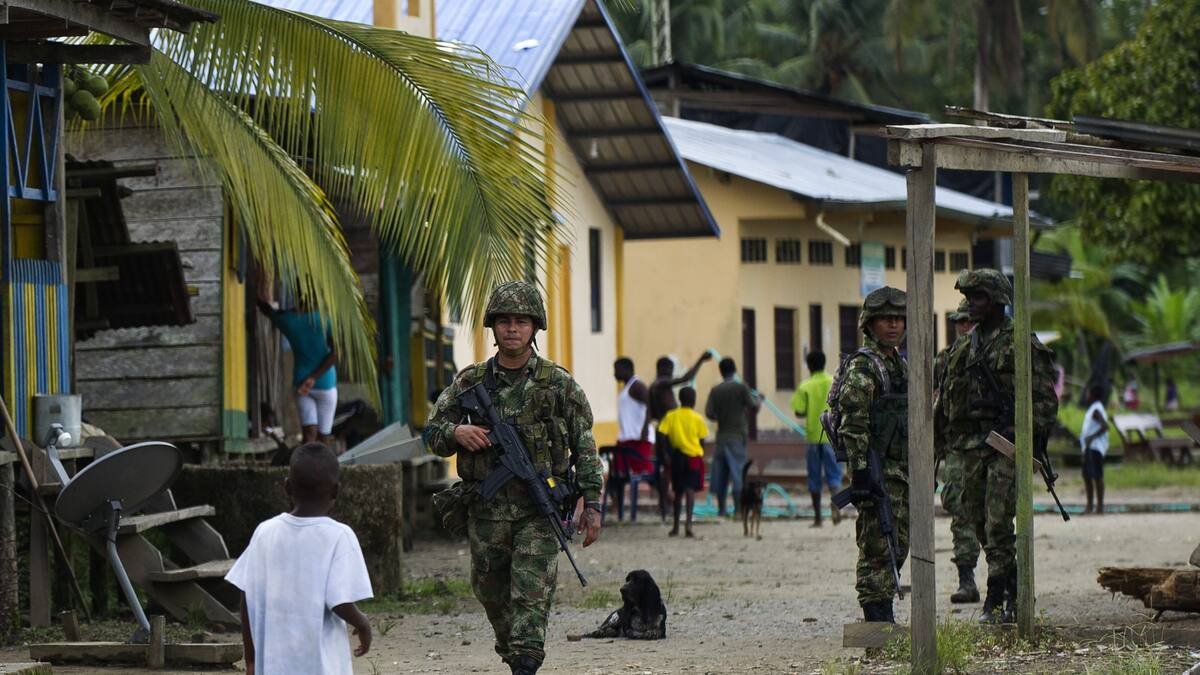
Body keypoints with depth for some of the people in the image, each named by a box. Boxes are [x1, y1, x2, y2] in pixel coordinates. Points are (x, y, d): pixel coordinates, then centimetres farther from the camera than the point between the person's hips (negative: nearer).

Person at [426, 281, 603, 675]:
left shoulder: (558, 384, 2)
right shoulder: (470, 383, 6)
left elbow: (584, 446, 4)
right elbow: (432, 434, 11)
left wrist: (591, 505, -1)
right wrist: (456, 432, -12)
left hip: (538, 512, -3)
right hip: (486, 512, 3)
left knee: (532, 597, -12)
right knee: (492, 594, 12)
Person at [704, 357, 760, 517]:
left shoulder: (715, 390, 3)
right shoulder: (741, 387, -5)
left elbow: (709, 413, -3)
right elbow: (753, 408, -7)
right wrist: (757, 398, 14)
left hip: (721, 435, 3)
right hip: (737, 435, -3)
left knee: (720, 473, 8)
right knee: (737, 470, -5)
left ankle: (721, 508, 10)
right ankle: (738, 508, -10)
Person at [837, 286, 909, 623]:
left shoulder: (901, 365, 17)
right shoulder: (862, 367, -10)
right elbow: (853, 426, -17)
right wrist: (860, 473, -23)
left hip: (901, 468, 9)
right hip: (876, 469, -9)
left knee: (898, 544, 11)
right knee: (878, 546, -8)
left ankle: (884, 614, 18)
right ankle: (877, 618, -7)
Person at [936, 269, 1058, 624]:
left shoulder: (1020, 345, -4)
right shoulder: (964, 349, 16)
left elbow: (1045, 399, -7)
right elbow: (945, 402, 20)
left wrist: (1028, 435, -18)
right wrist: (934, 450, 17)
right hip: (973, 448, 7)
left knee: (998, 525, -12)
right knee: (981, 524, 8)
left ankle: (996, 601, -9)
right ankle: (1014, 592, 20)